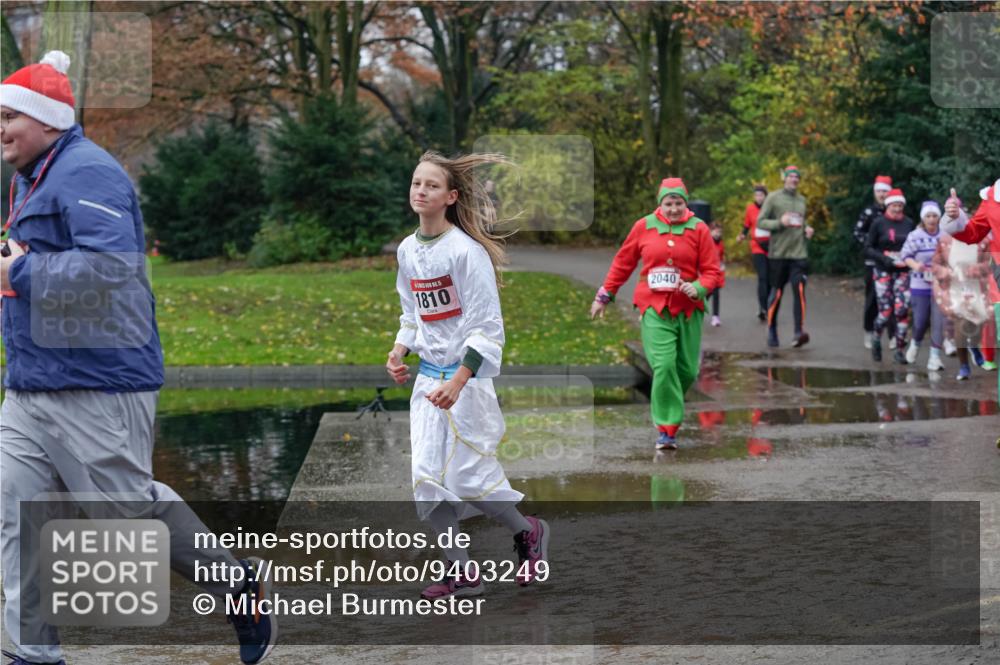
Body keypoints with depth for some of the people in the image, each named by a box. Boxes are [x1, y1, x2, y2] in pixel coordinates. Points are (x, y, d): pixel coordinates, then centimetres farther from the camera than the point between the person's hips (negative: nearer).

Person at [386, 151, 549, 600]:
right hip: (428, 374, 7)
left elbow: (487, 327, -17)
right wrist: (399, 352, 1)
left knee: (467, 476, -6)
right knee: (428, 477, 0)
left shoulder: (466, 251, -15)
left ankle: (528, 532, 20)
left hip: (469, 373, -7)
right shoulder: (407, 250, 7)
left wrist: (458, 383, -24)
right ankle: (461, 571, 10)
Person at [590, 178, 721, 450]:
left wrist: (699, 288, -18)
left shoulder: (698, 229, 2)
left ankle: (666, 411, 31)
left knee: (687, 370, 3)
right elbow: (623, 263, 13)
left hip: (688, 309, 1)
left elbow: (712, 271, 2)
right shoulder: (644, 227, 3)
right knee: (664, 365, -15)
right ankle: (666, 430, -9)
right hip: (654, 308, -1)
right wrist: (604, 296, 15)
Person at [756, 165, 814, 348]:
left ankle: (800, 331, -18)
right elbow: (760, 222, -3)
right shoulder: (774, 198, 1)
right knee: (776, 292, 5)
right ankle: (772, 331, 19)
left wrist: (807, 229, 7)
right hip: (778, 253, -3)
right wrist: (780, 223, -17)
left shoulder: (802, 200, 15)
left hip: (799, 253, 3)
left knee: (800, 290, -12)